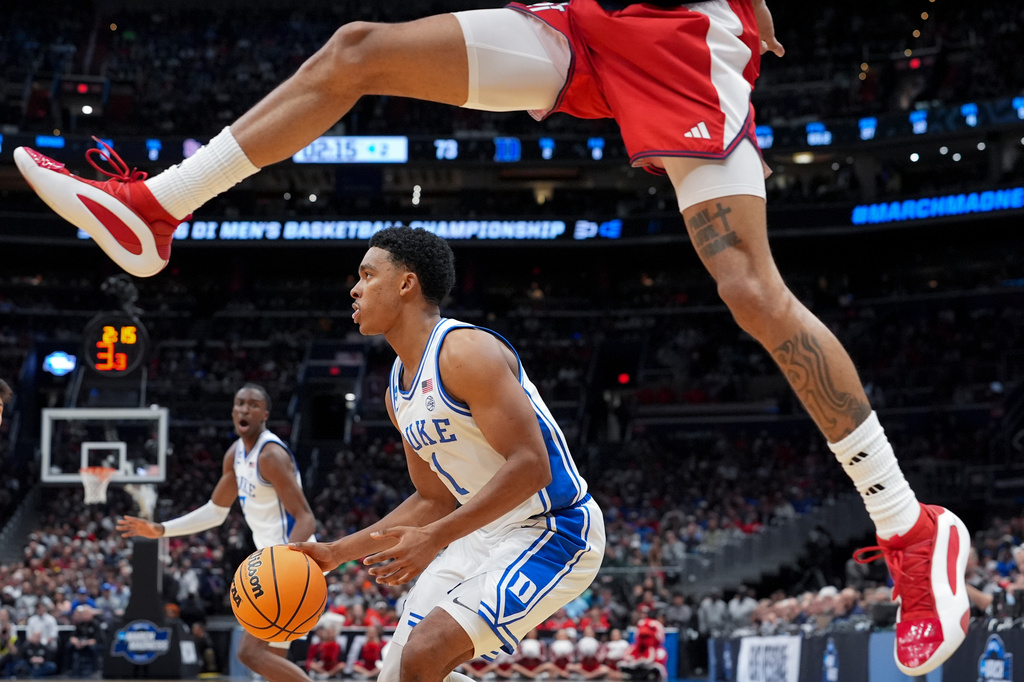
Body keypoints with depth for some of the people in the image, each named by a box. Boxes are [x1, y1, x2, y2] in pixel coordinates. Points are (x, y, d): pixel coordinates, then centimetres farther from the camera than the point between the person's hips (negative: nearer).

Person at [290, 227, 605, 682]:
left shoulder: (465, 351, -19)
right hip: (485, 534, 9)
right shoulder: (398, 392, 10)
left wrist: (434, 539, -29)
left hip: (552, 531, -9)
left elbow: (530, 466, -26)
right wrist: (336, 553, 11)